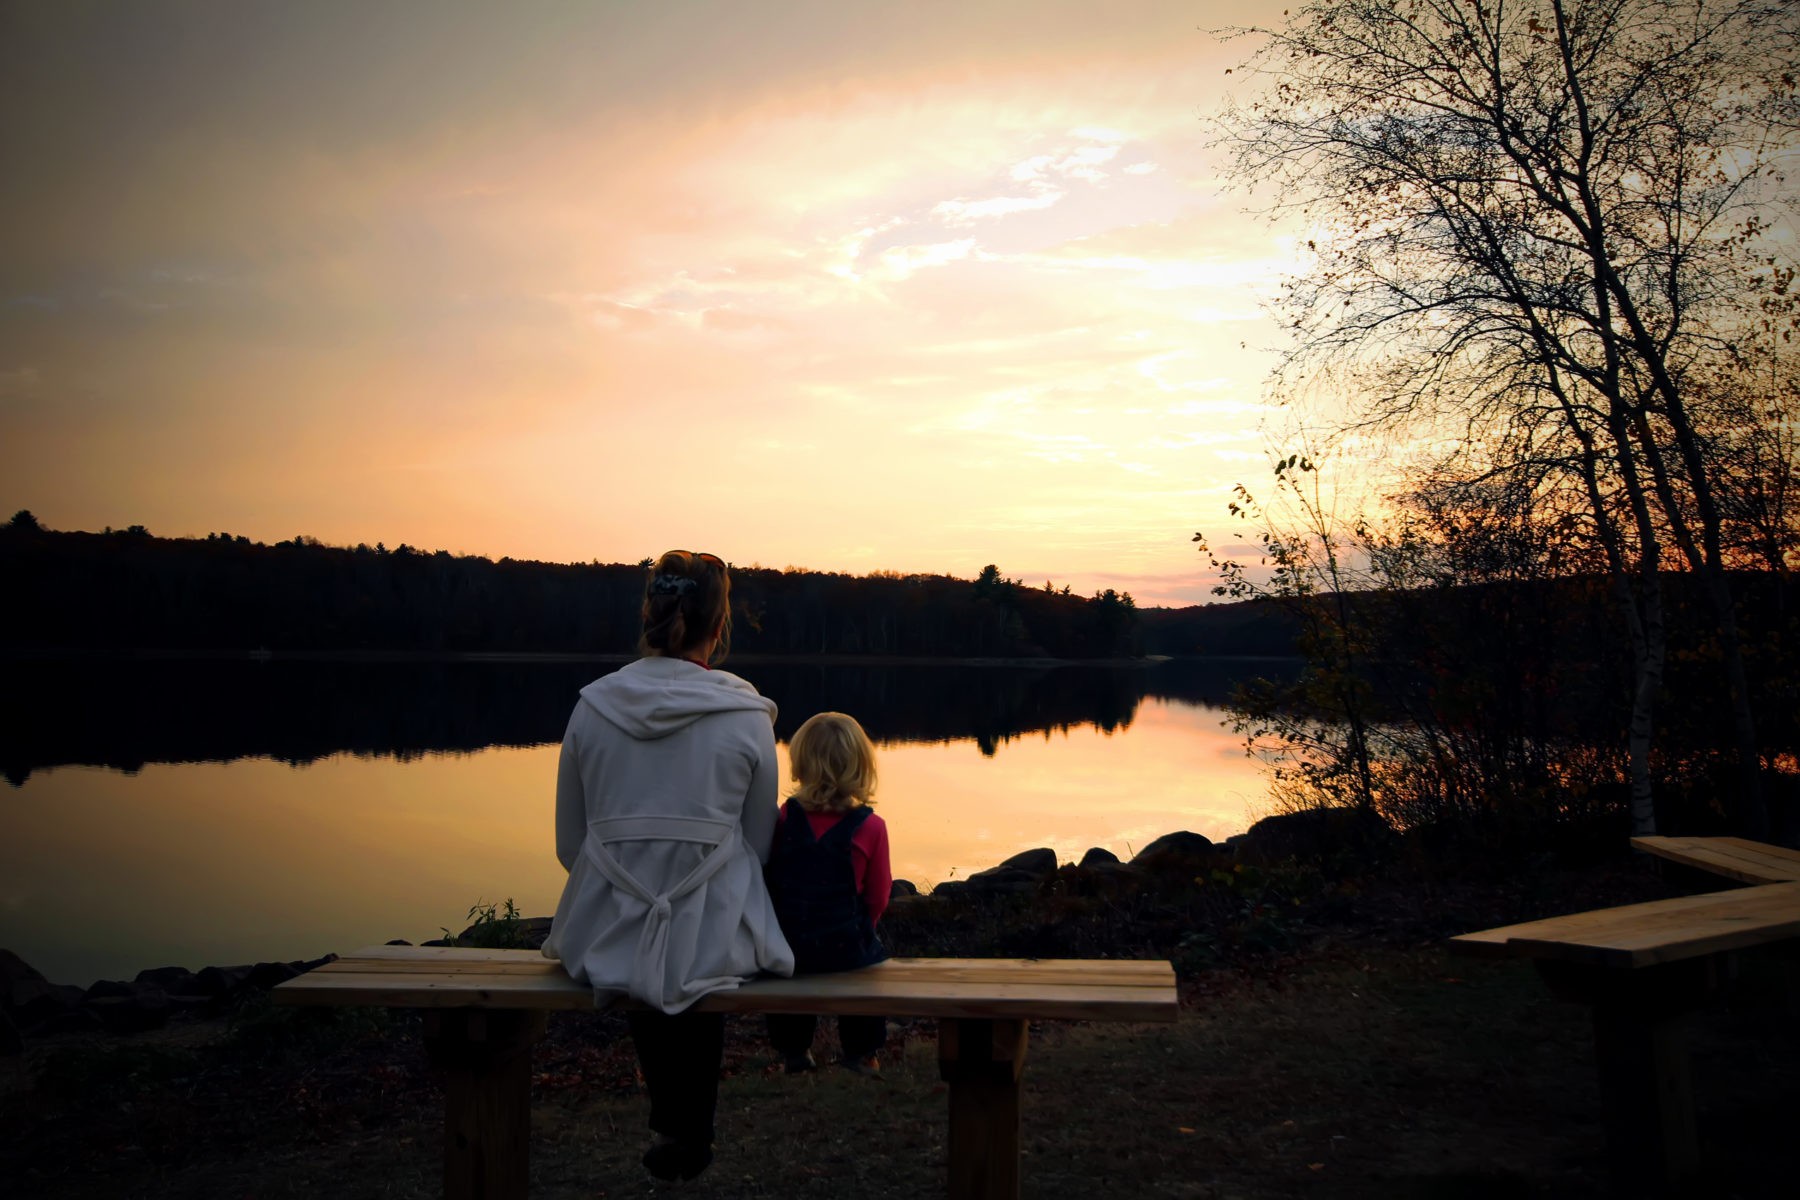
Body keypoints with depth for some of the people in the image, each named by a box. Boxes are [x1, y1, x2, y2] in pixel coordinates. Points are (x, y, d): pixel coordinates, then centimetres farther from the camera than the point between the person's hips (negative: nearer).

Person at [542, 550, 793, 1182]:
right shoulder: (747, 715, -10)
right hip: (712, 939, -2)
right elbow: (760, 844, 0)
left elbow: (569, 843, 4)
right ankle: (688, 1135, 49)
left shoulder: (592, 705, -4)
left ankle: (671, 1123, 52)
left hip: (606, 939, 2)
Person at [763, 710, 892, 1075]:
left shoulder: (785, 817, -6)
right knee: (871, 956, 29)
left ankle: (793, 1050, 43)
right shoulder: (870, 827, -11)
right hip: (846, 948, -2)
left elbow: (770, 881, 4)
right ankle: (861, 1052, 35)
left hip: (788, 946, 2)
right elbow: (878, 898, -3)